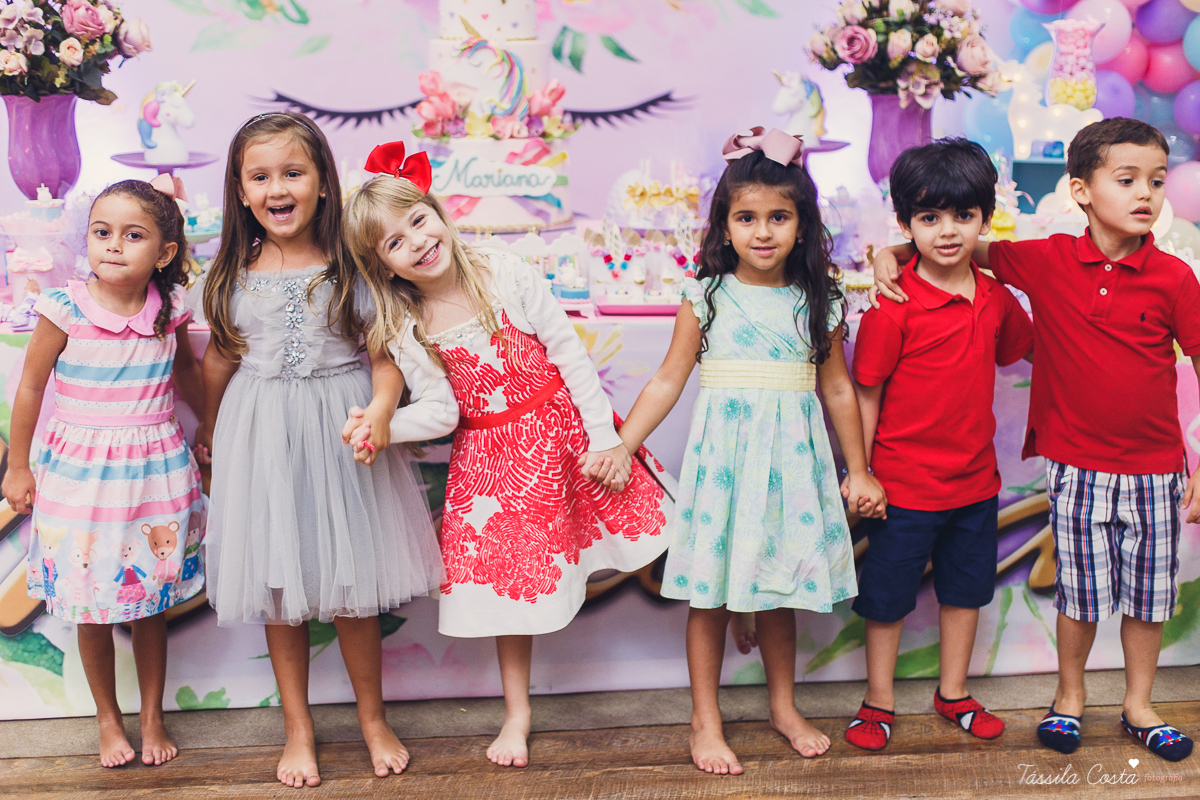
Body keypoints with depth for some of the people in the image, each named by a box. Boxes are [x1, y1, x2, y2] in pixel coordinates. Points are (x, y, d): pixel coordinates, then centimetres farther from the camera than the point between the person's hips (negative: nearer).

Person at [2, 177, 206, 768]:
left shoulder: (169, 311, -4)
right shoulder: (64, 310, -11)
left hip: (155, 471, 2)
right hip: (80, 474, -1)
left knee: (152, 601, 11)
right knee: (91, 607, 8)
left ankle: (152, 717, 29)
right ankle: (107, 718, 28)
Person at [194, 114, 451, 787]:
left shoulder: (351, 264, -5)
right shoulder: (234, 272, 1)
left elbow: (385, 351, -6)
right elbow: (222, 357, 13)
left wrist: (381, 409, -24)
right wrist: (210, 428, 24)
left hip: (341, 430, -2)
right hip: (262, 437, 2)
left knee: (351, 583, 6)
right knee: (278, 586, 9)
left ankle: (373, 717, 28)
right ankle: (299, 728, 27)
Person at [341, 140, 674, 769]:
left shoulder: (506, 276, -12)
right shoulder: (405, 331, -8)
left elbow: (568, 351, -9)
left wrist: (604, 438, -10)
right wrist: (378, 428, -26)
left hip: (561, 427, -1)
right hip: (492, 458, 1)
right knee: (510, 574, 9)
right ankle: (516, 713, 26)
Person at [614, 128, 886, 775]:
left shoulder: (816, 303, 3)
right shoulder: (706, 297, -2)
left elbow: (837, 389, 9)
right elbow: (668, 381, 2)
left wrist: (858, 471, 12)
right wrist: (620, 447, -3)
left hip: (791, 458, 2)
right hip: (722, 456, -1)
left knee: (780, 587, 13)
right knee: (709, 592, 4)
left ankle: (784, 706, 32)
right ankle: (705, 722, 19)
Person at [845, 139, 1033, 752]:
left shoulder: (996, 299, -1)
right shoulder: (893, 305, -18)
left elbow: (1024, 347, 20)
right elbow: (866, 394, -13)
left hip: (976, 479, 6)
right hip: (904, 480, -5)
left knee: (965, 587, 18)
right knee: (888, 595, 10)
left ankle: (953, 692, 37)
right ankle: (878, 700, 28)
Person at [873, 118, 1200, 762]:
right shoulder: (1047, 262, -7)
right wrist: (892, 254, -9)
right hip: (1076, 465, -1)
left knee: (1148, 593, 13)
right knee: (1081, 594, 10)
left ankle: (1138, 705, 32)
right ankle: (1069, 698, 32)